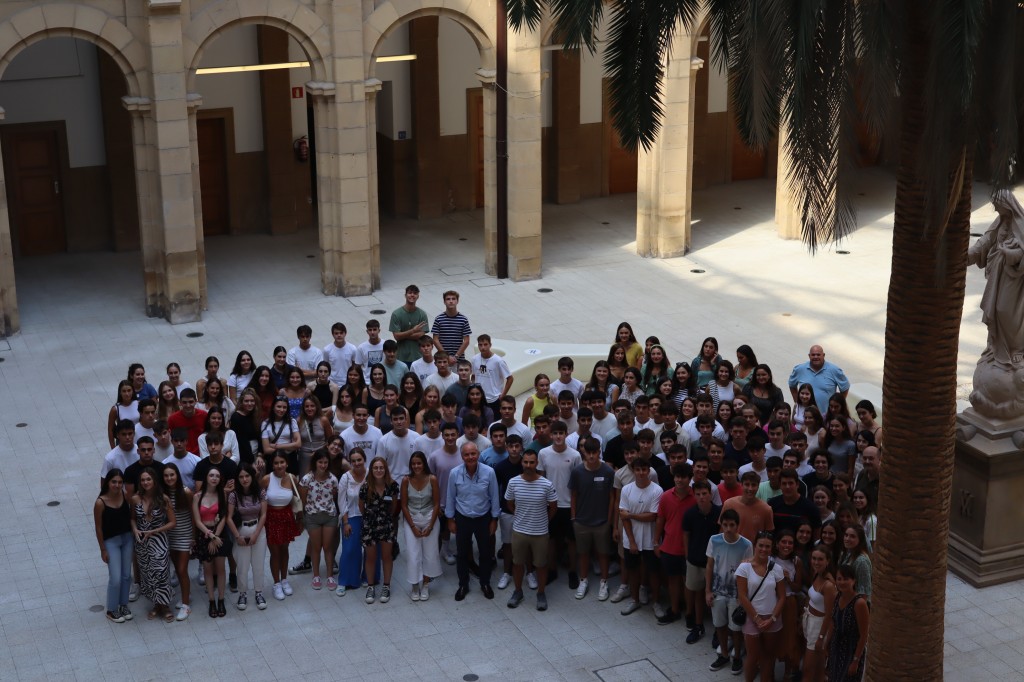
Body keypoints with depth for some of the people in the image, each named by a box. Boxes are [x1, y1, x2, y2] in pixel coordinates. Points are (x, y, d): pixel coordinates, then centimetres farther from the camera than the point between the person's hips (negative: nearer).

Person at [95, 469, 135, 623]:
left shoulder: (125, 495, -11)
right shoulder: (100, 503, -22)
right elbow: (98, 528, -13)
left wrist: (134, 533, 3)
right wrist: (103, 549, -9)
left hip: (127, 538, 4)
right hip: (111, 541, -4)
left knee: (126, 575, 14)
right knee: (115, 578, -2)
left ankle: (123, 605, 34)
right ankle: (111, 610, 19)